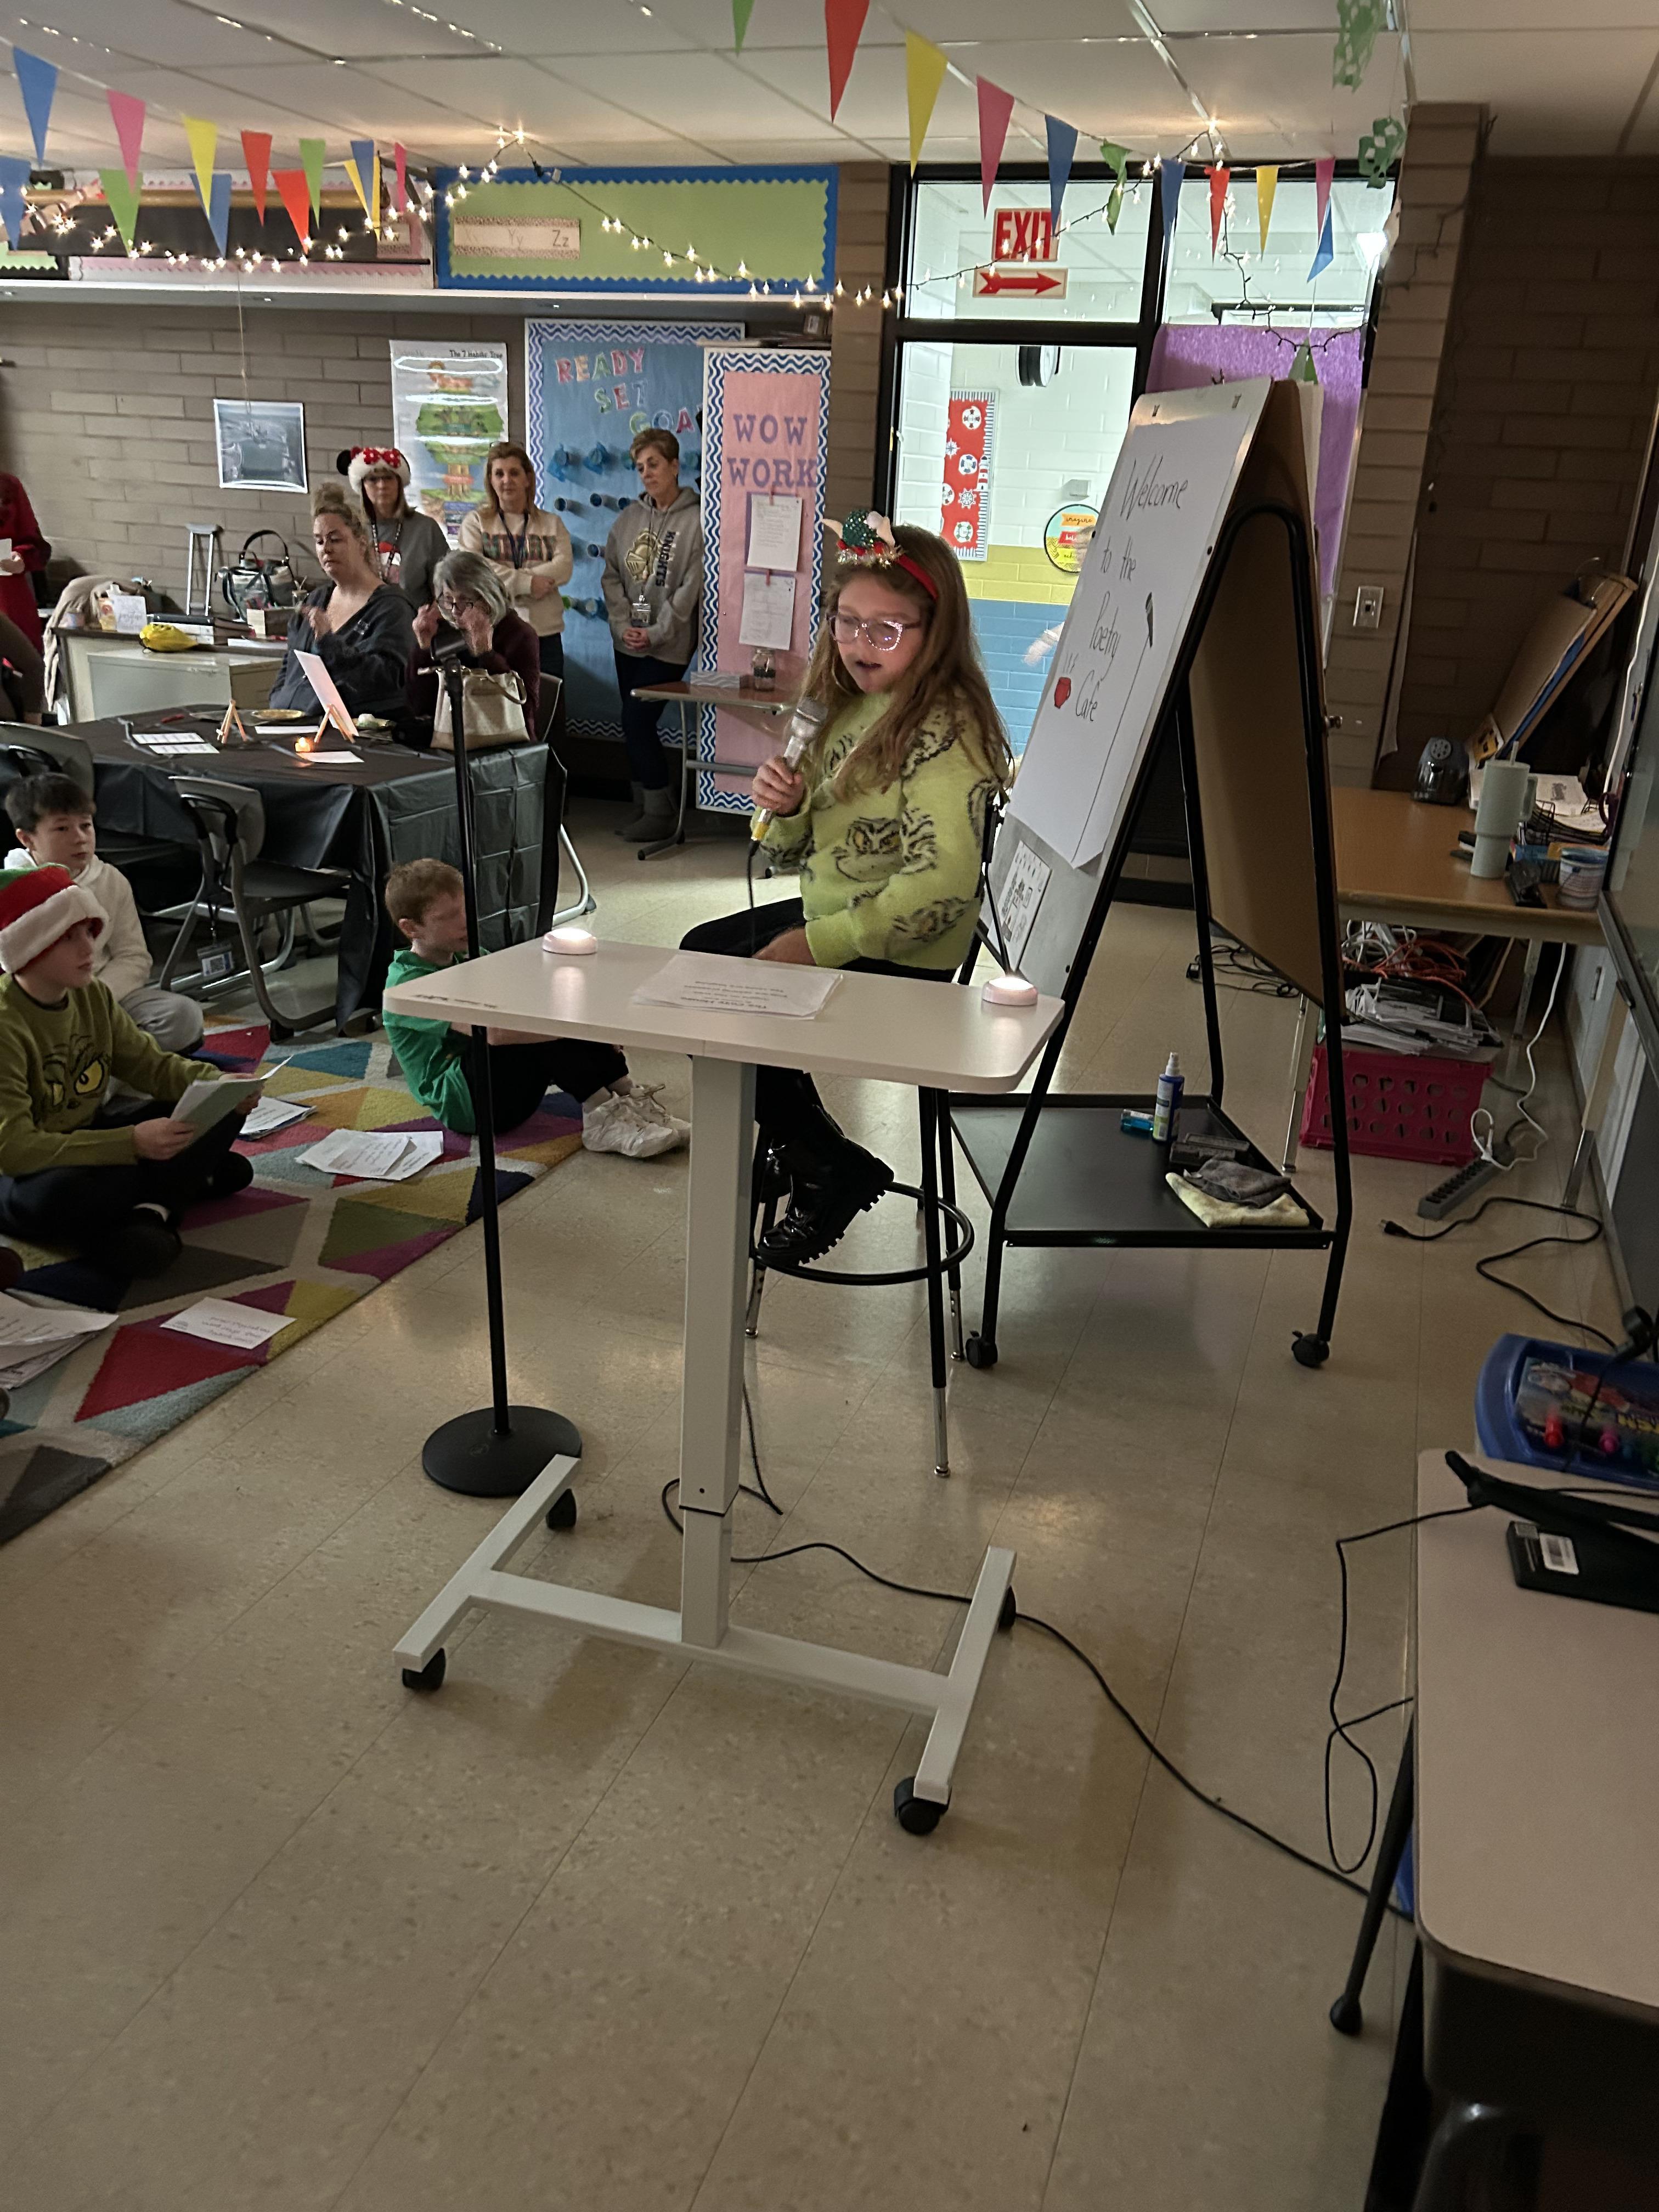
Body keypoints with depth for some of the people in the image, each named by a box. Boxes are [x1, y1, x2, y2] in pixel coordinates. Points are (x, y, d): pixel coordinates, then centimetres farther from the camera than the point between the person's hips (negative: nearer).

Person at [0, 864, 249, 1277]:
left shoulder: (93, 996, -3)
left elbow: (152, 1065, 3)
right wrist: (132, 1144, -37)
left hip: (89, 1139, 7)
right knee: (57, 1197, -42)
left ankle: (149, 1207, -20)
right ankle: (189, 1181, -16)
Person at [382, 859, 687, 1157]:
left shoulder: (467, 956, 14)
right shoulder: (407, 983, -16)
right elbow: (492, 1031, -31)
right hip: (461, 1101, -8)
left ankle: (626, 1094, -21)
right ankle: (601, 1117, -30)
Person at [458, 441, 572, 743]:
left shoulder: (551, 524, 12)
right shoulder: (476, 522, 8)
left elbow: (563, 568, -5)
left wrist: (506, 580, -14)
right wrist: (527, 582, -16)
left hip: (545, 633, 2)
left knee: (550, 719, 3)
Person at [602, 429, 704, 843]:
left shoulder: (696, 520, -8)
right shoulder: (629, 517, 10)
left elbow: (691, 587, -13)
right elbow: (612, 575, 9)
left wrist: (656, 633, -15)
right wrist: (623, 624, -5)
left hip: (668, 646, -6)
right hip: (628, 642, 6)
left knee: (637, 721, -11)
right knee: (633, 725, 8)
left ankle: (659, 812, 1)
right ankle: (643, 808, 19)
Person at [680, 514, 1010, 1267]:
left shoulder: (942, 733, -23)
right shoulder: (854, 704, 6)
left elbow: (943, 886, -33)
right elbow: (799, 849, 12)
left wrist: (818, 944, -27)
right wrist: (786, 805, -12)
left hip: (900, 960, -10)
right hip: (827, 918, 10)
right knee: (699, 953, 21)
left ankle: (834, 1170, 7)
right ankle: (798, 1148, 31)